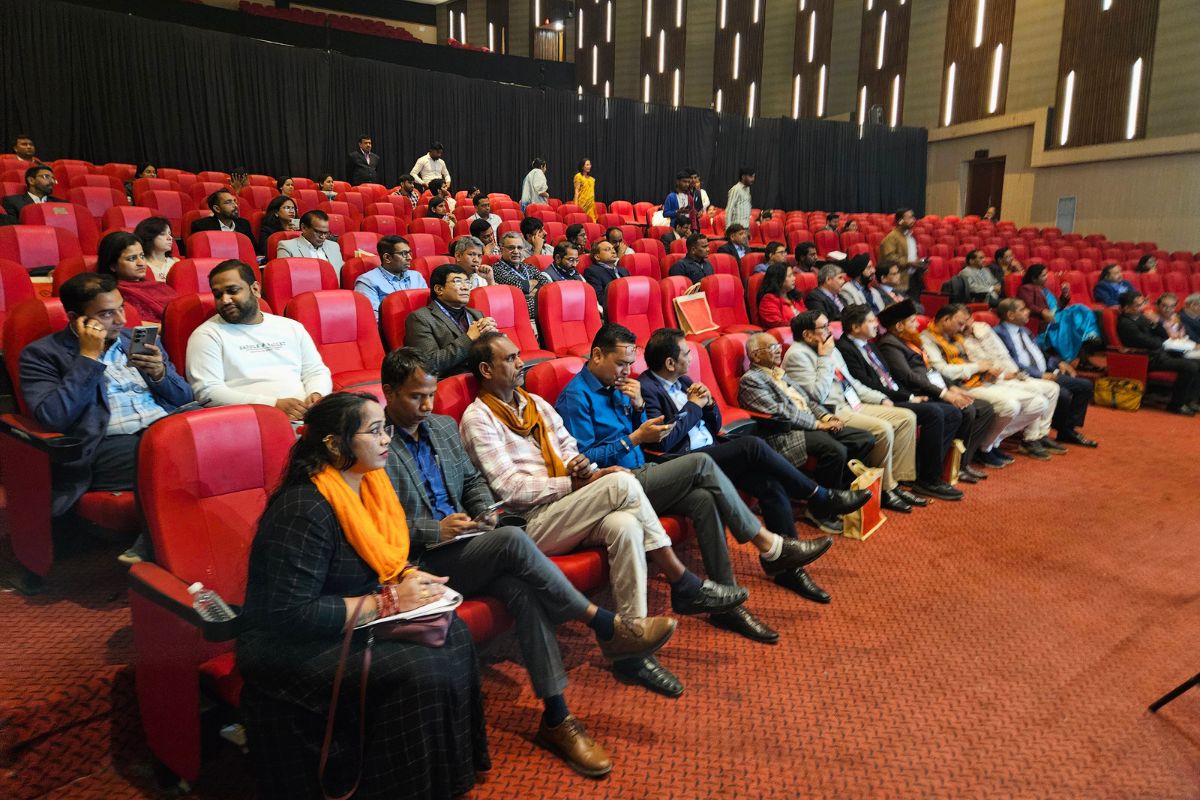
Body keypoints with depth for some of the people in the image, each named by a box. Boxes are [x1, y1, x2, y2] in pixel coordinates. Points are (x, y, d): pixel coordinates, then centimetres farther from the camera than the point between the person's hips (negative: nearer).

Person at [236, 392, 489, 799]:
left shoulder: (368, 483, 0)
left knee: (451, 635, -11)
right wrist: (388, 602, -26)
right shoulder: (304, 511, -26)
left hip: (349, 626, 8)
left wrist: (408, 576, -9)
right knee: (418, 673, -25)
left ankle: (456, 765, 4)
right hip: (291, 646, -8)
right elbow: (290, 614, -29)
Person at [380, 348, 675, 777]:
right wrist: (434, 530, -18)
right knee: (513, 540, -31)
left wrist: (484, 510, 3)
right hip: (421, 560, -6)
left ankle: (556, 717, -20)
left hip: (465, 545, 6)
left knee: (521, 588, -25)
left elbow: (473, 479, 24)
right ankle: (606, 625, -20)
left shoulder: (444, 426, 16)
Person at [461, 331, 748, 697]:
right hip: (532, 523, -6)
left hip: (568, 509, 6)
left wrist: (593, 472, -8)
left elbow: (570, 448, 16)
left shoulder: (536, 404, 21)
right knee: (622, 484, -26)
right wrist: (570, 483, -16)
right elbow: (509, 488, -11)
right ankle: (684, 585, -16)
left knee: (625, 525, -29)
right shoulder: (478, 419, -2)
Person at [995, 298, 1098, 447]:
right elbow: (1011, 363, -20)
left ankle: (1070, 429, 8)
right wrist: (1040, 375, -23)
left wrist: (1058, 362, 8)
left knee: (1085, 385, 2)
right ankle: (1063, 432, 0)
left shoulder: (1024, 330, 20)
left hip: (1046, 374, 10)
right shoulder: (999, 333, -11)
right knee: (1062, 394, -28)